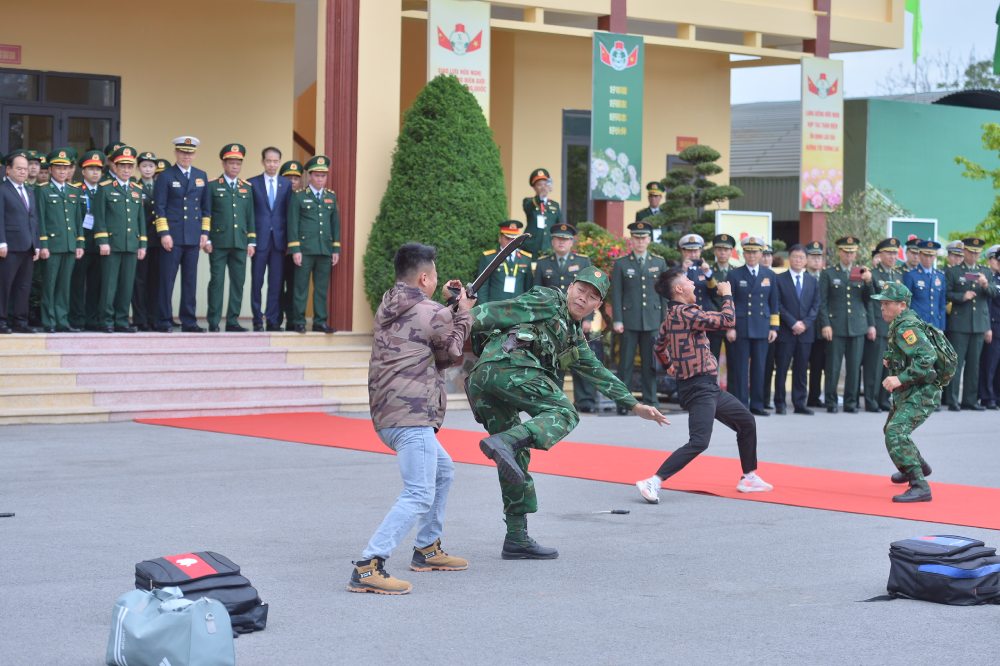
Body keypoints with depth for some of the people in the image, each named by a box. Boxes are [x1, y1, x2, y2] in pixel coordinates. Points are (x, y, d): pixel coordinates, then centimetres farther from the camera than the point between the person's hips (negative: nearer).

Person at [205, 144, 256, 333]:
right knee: (217, 281, -3)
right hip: (218, 242, -4)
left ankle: (232, 321, 9)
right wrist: (206, 239, -6)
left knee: (238, 282, 3)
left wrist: (251, 241, 9)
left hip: (240, 243, 4)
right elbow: (206, 214, 1)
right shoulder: (213, 186, 2)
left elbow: (250, 216, 14)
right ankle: (213, 323, 0)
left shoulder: (247, 188, 13)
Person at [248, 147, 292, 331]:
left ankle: (273, 321, 7)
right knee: (256, 282, 2)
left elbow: (290, 212, 7)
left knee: (276, 283, 2)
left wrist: (290, 239, 0)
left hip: (279, 239, 1)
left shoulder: (287, 184, 9)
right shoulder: (252, 183, 4)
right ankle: (258, 321, 9)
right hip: (260, 239, -1)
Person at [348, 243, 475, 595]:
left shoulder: (388, 308, 15)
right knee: (419, 495, -14)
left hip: (387, 415, 10)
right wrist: (463, 314, 18)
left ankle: (427, 550, 34)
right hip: (410, 416, -10)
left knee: (443, 471, 28)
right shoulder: (433, 315, -9)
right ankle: (368, 567, -25)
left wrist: (448, 308, 24)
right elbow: (453, 354, 7)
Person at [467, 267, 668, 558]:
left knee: (517, 457, 9)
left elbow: (599, 374, 40)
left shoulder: (574, 338, 34)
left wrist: (635, 406, 39)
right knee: (564, 413, -14)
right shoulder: (547, 302, 10)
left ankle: (517, 538, 9)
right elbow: (500, 311, -2)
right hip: (507, 363, -9)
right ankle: (505, 443, -37)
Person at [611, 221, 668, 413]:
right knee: (626, 363, 0)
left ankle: (650, 402, 10)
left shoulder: (659, 263, 10)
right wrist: (617, 320, -6)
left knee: (651, 363, 4)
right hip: (629, 321, -2)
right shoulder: (621, 264, 4)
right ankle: (623, 402, 4)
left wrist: (665, 320, 6)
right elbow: (616, 294, 1)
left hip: (652, 321, 2)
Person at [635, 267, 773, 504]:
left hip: (709, 387, 11)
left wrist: (670, 365, 40)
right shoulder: (685, 312, -19)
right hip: (699, 388, -11)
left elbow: (660, 347, 25)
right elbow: (727, 320, -23)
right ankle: (653, 482, -24)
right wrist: (727, 294, -8)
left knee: (747, 422, 20)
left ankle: (749, 478, 29)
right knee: (698, 442, -21)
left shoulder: (672, 316, 12)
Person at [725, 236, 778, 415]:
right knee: (740, 368, -2)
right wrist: (729, 327, -6)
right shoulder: (735, 275, 3)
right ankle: (740, 405, 1)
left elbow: (774, 303, 13)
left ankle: (757, 405, 10)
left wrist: (774, 327, 7)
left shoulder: (769, 275, 11)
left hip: (762, 329, 3)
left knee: (759, 367, 4)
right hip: (740, 327, -3)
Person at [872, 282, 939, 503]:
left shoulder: (905, 327, -20)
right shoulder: (899, 324, 11)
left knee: (896, 434, -26)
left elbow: (928, 357, -31)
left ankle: (919, 487, -28)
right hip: (908, 393, 11)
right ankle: (919, 466, 54)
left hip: (921, 393, -11)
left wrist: (901, 378, -36)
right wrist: (893, 361, 11)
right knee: (892, 430, 30)